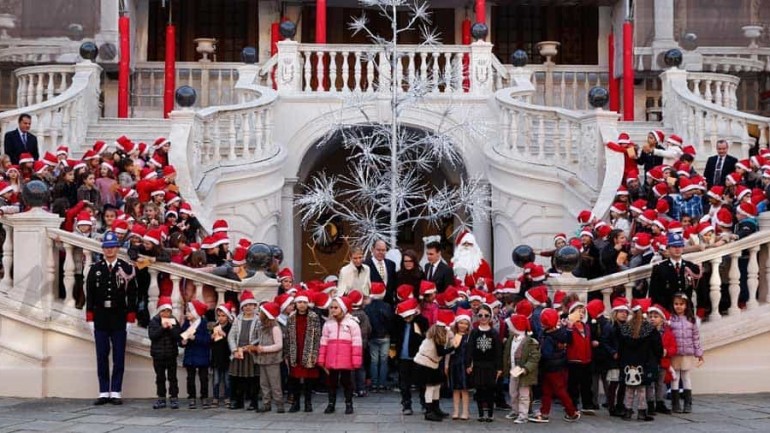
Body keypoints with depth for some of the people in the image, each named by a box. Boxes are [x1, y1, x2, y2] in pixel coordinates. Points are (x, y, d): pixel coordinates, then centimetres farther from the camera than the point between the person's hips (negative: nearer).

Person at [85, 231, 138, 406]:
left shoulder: (127, 269, 0)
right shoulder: (95, 269, 5)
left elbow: (132, 295, 0)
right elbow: (89, 295, 5)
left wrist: (130, 319, -4)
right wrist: (90, 318, 0)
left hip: (119, 319, -1)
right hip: (100, 319, 2)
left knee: (119, 357, 2)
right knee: (102, 357, 4)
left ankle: (116, 392, 7)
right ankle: (104, 393, 8)